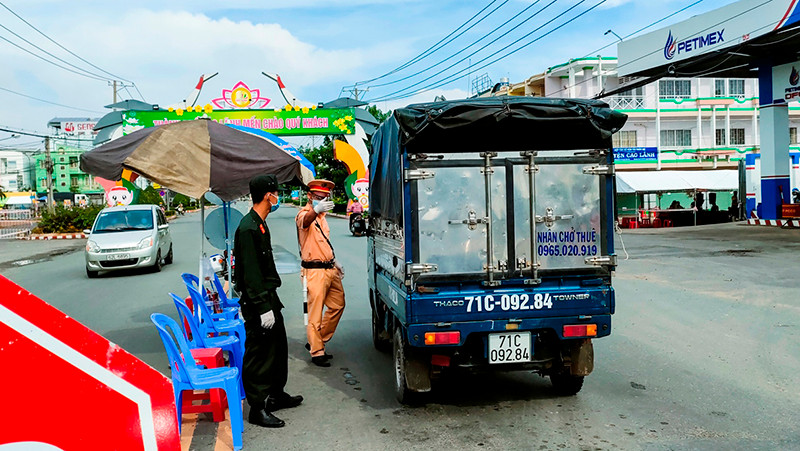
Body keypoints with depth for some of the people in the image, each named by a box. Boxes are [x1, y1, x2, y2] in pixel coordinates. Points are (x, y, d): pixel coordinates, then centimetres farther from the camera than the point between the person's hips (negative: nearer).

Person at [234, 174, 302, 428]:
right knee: (258, 354, -3)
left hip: (268, 296, 11)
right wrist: (263, 307, -24)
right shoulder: (248, 228, -19)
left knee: (278, 347, 19)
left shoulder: (260, 224, 14)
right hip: (256, 302, -11)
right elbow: (251, 272, -23)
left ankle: (276, 395, 33)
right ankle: (258, 408, 6)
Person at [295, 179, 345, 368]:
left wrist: (335, 262, 26)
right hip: (315, 272, -9)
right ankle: (317, 352, 4)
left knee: (337, 305, 16)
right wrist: (316, 210, -58)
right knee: (315, 313, -5)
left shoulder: (321, 216, 16)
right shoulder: (304, 213, -10)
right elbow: (305, 221, -38)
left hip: (330, 269, 9)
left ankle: (317, 342, 27)